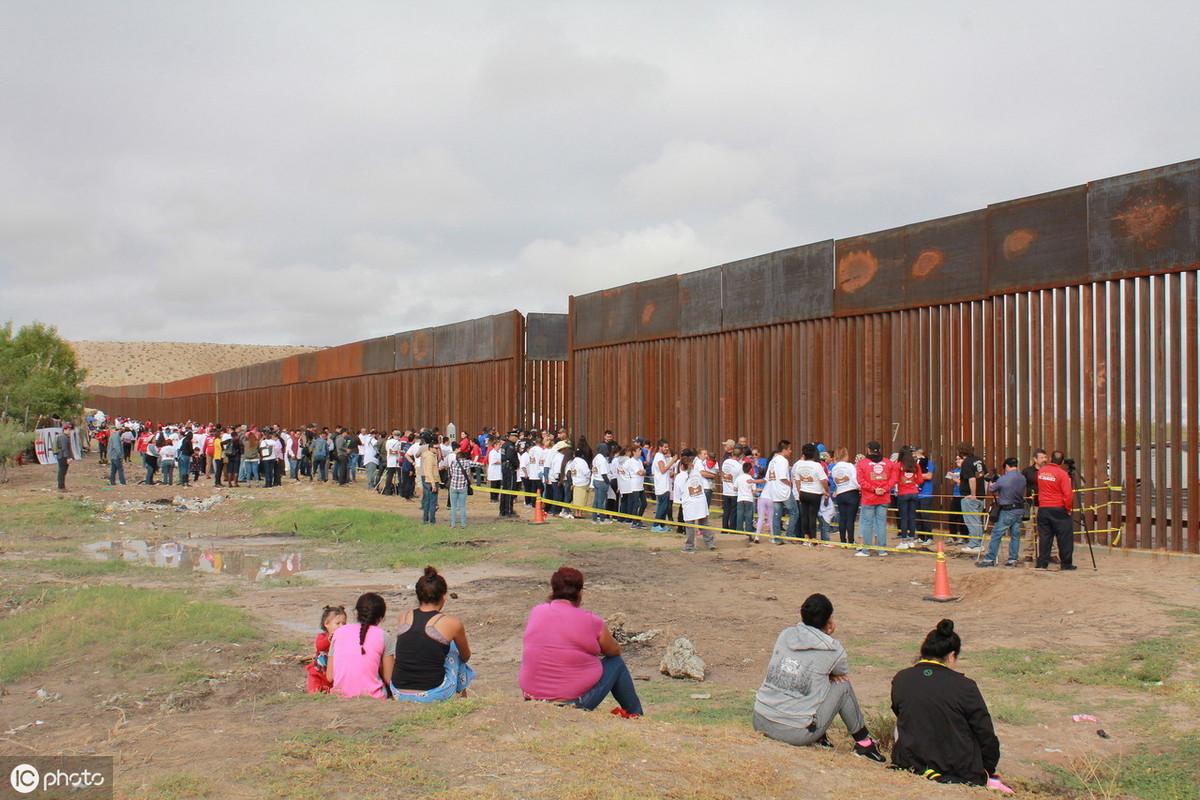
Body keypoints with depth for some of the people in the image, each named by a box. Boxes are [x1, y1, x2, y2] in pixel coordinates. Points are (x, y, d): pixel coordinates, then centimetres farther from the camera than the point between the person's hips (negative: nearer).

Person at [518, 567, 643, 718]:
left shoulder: (536, 613, 0)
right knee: (616, 662, 18)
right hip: (574, 702, -5)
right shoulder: (590, 622, -12)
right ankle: (635, 714, 34)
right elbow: (615, 651, 7)